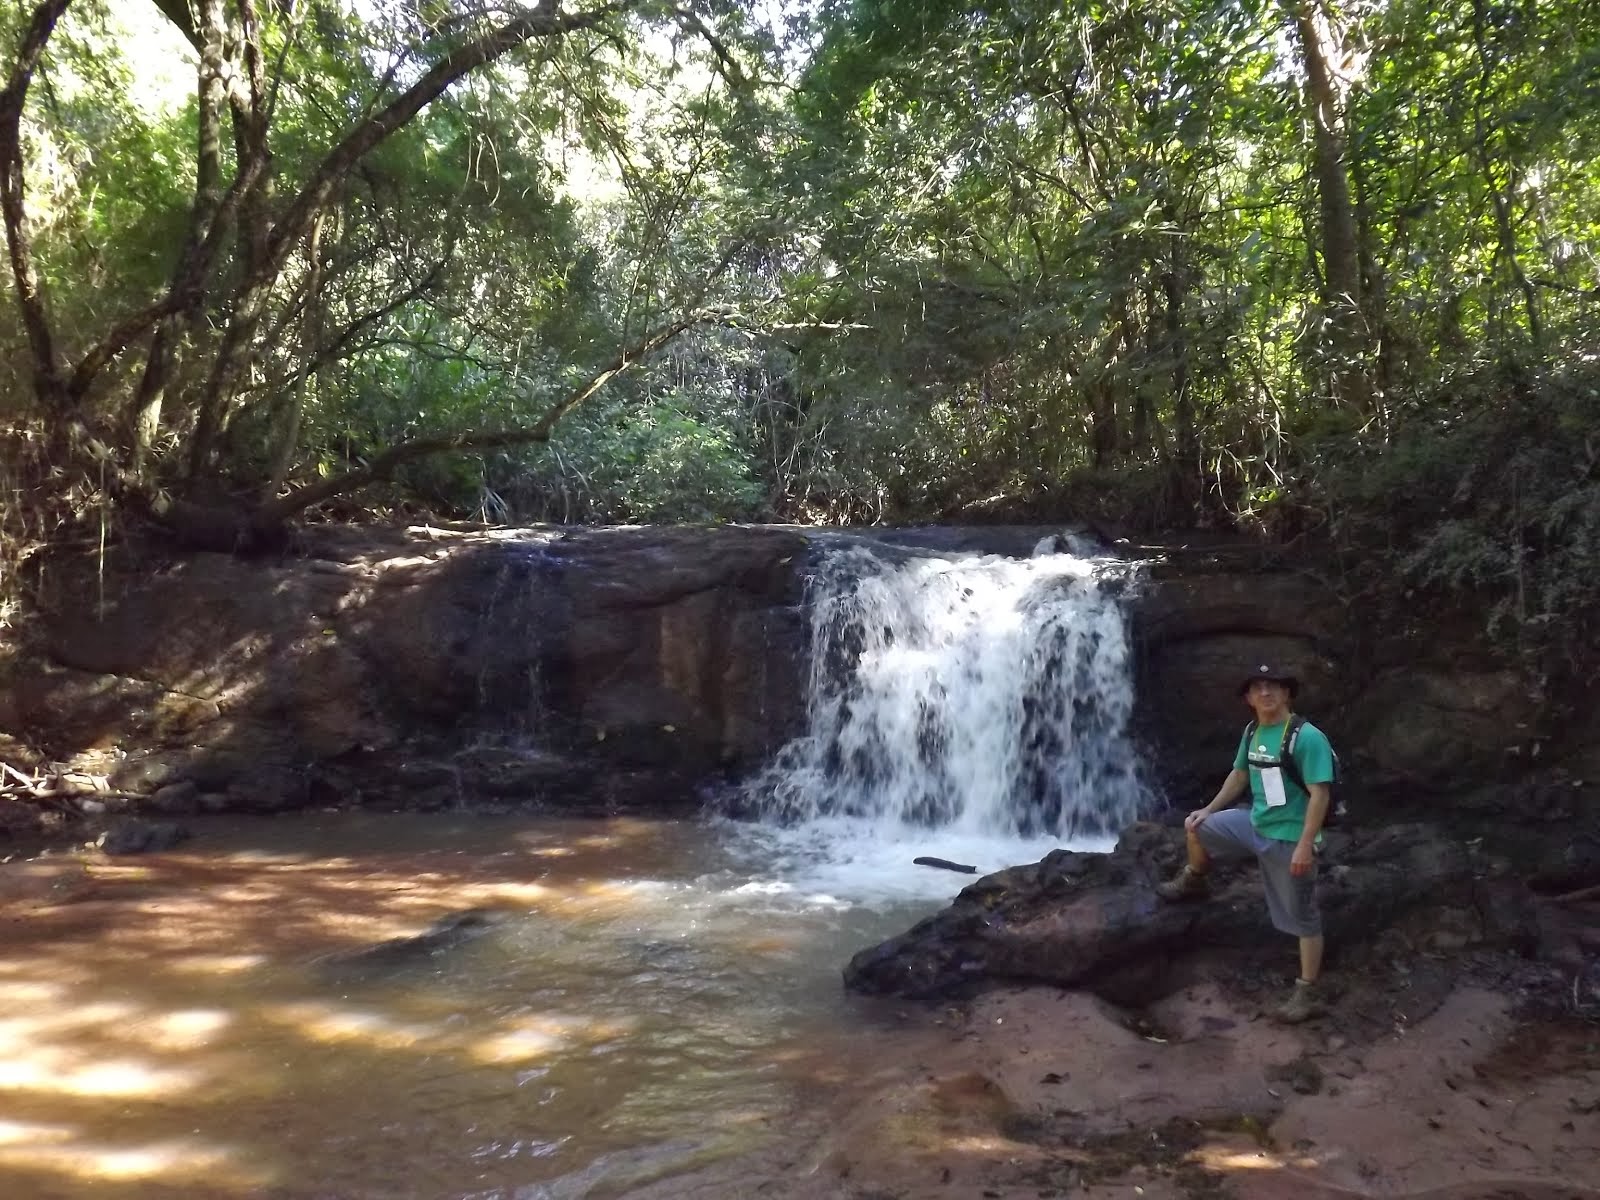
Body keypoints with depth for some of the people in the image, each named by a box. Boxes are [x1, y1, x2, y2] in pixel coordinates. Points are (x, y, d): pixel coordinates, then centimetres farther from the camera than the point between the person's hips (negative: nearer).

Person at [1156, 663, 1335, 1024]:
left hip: (1288, 838, -7)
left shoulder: (1307, 737, -21)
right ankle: (1193, 882, 42)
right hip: (1254, 823, 7)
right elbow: (1239, 775, 18)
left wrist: (1305, 845, -26)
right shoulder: (1252, 733, 3)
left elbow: (1320, 793, -23)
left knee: (1302, 917, 2)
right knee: (1196, 827, 15)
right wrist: (1209, 810, 15)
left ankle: (1308, 992, 13)